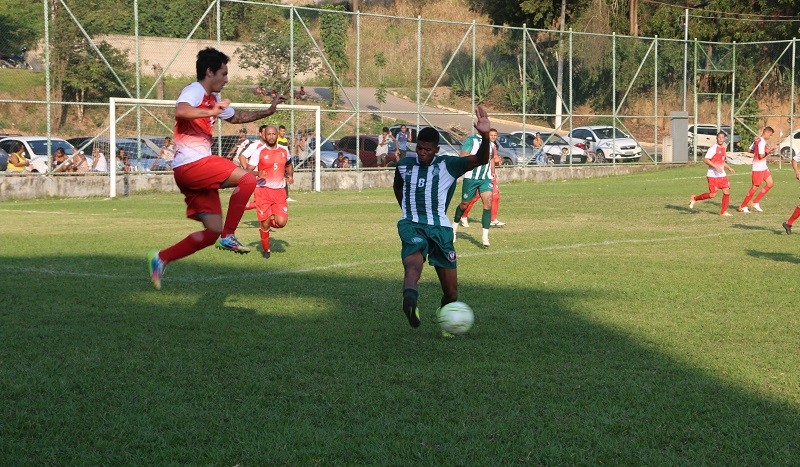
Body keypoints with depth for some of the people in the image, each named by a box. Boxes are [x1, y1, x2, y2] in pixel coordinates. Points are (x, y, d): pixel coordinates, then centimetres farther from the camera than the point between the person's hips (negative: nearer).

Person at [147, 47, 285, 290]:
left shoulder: (214, 98, 22)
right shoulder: (194, 90, -8)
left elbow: (236, 116, 40)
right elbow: (181, 111, -31)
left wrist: (268, 111, 35)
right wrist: (212, 112, -31)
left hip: (198, 167, 10)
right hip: (191, 163, -10)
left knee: (213, 231, 5)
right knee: (247, 179, -19)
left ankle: (161, 258, 9)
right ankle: (228, 237, -15)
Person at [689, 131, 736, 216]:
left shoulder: (723, 148, 14)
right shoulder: (714, 148, -12)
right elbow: (705, 159, -19)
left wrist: (729, 168, 17)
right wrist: (715, 166, -27)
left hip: (722, 175, 8)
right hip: (713, 175, -8)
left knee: (727, 191, -1)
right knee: (713, 194, -8)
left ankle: (723, 212, 8)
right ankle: (695, 198, 13)